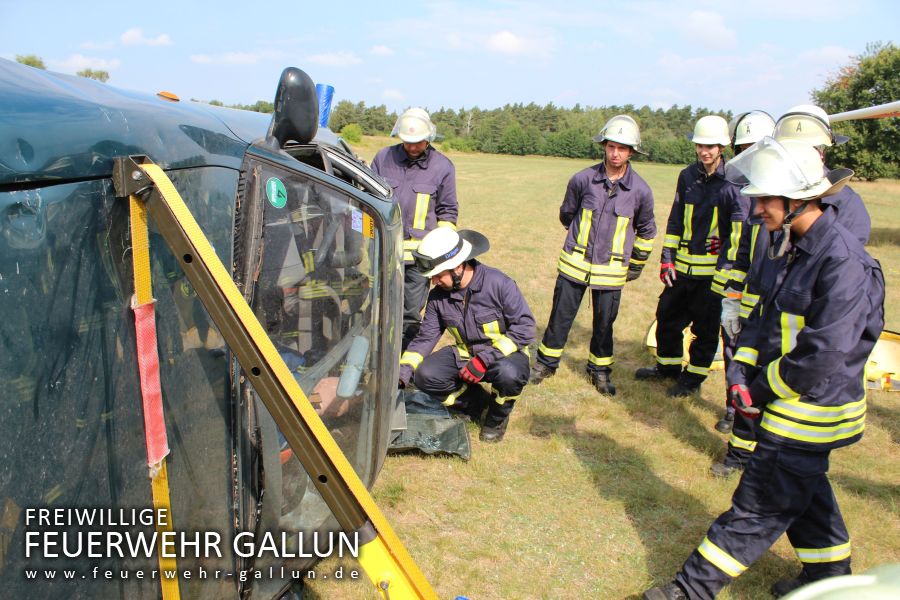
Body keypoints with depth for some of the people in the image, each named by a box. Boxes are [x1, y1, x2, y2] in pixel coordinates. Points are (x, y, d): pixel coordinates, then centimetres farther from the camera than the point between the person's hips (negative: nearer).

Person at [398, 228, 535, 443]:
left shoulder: (498, 284, -22)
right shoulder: (438, 296, -6)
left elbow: (524, 327, -22)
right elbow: (425, 337, 0)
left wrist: (485, 359, -29)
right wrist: (402, 373, -14)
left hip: (503, 353, -4)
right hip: (465, 354, 4)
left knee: (508, 374, -39)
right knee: (425, 376, -21)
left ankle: (497, 416, -4)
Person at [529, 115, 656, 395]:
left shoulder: (640, 191, -7)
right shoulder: (583, 179, -8)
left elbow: (646, 232, 10)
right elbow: (567, 214, 11)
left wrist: (636, 265, 15)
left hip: (611, 270, 0)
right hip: (575, 264, 0)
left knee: (604, 323, 11)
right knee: (560, 316, 8)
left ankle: (600, 370, 30)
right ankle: (546, 362, 26)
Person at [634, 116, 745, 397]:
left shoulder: (733, 181, -9)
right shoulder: (688, 177, 7)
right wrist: (667, 258, 7)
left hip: (713, 268, -5)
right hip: (682, 266, 6)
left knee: (705, 326, 7)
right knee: (667, 315, 15)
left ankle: (693, 377, 24)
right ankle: (668, 366, 36)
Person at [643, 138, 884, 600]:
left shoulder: (843, 263, -24)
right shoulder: (791, 250, 6)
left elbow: (821, 357, -26)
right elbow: (762, 316, 10)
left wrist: (762, 389, -13)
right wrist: (741, 374, -3)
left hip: (812, 410, -9)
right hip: (789, 403, 9)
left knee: (759, 505, 1)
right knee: (800, 490, 24)